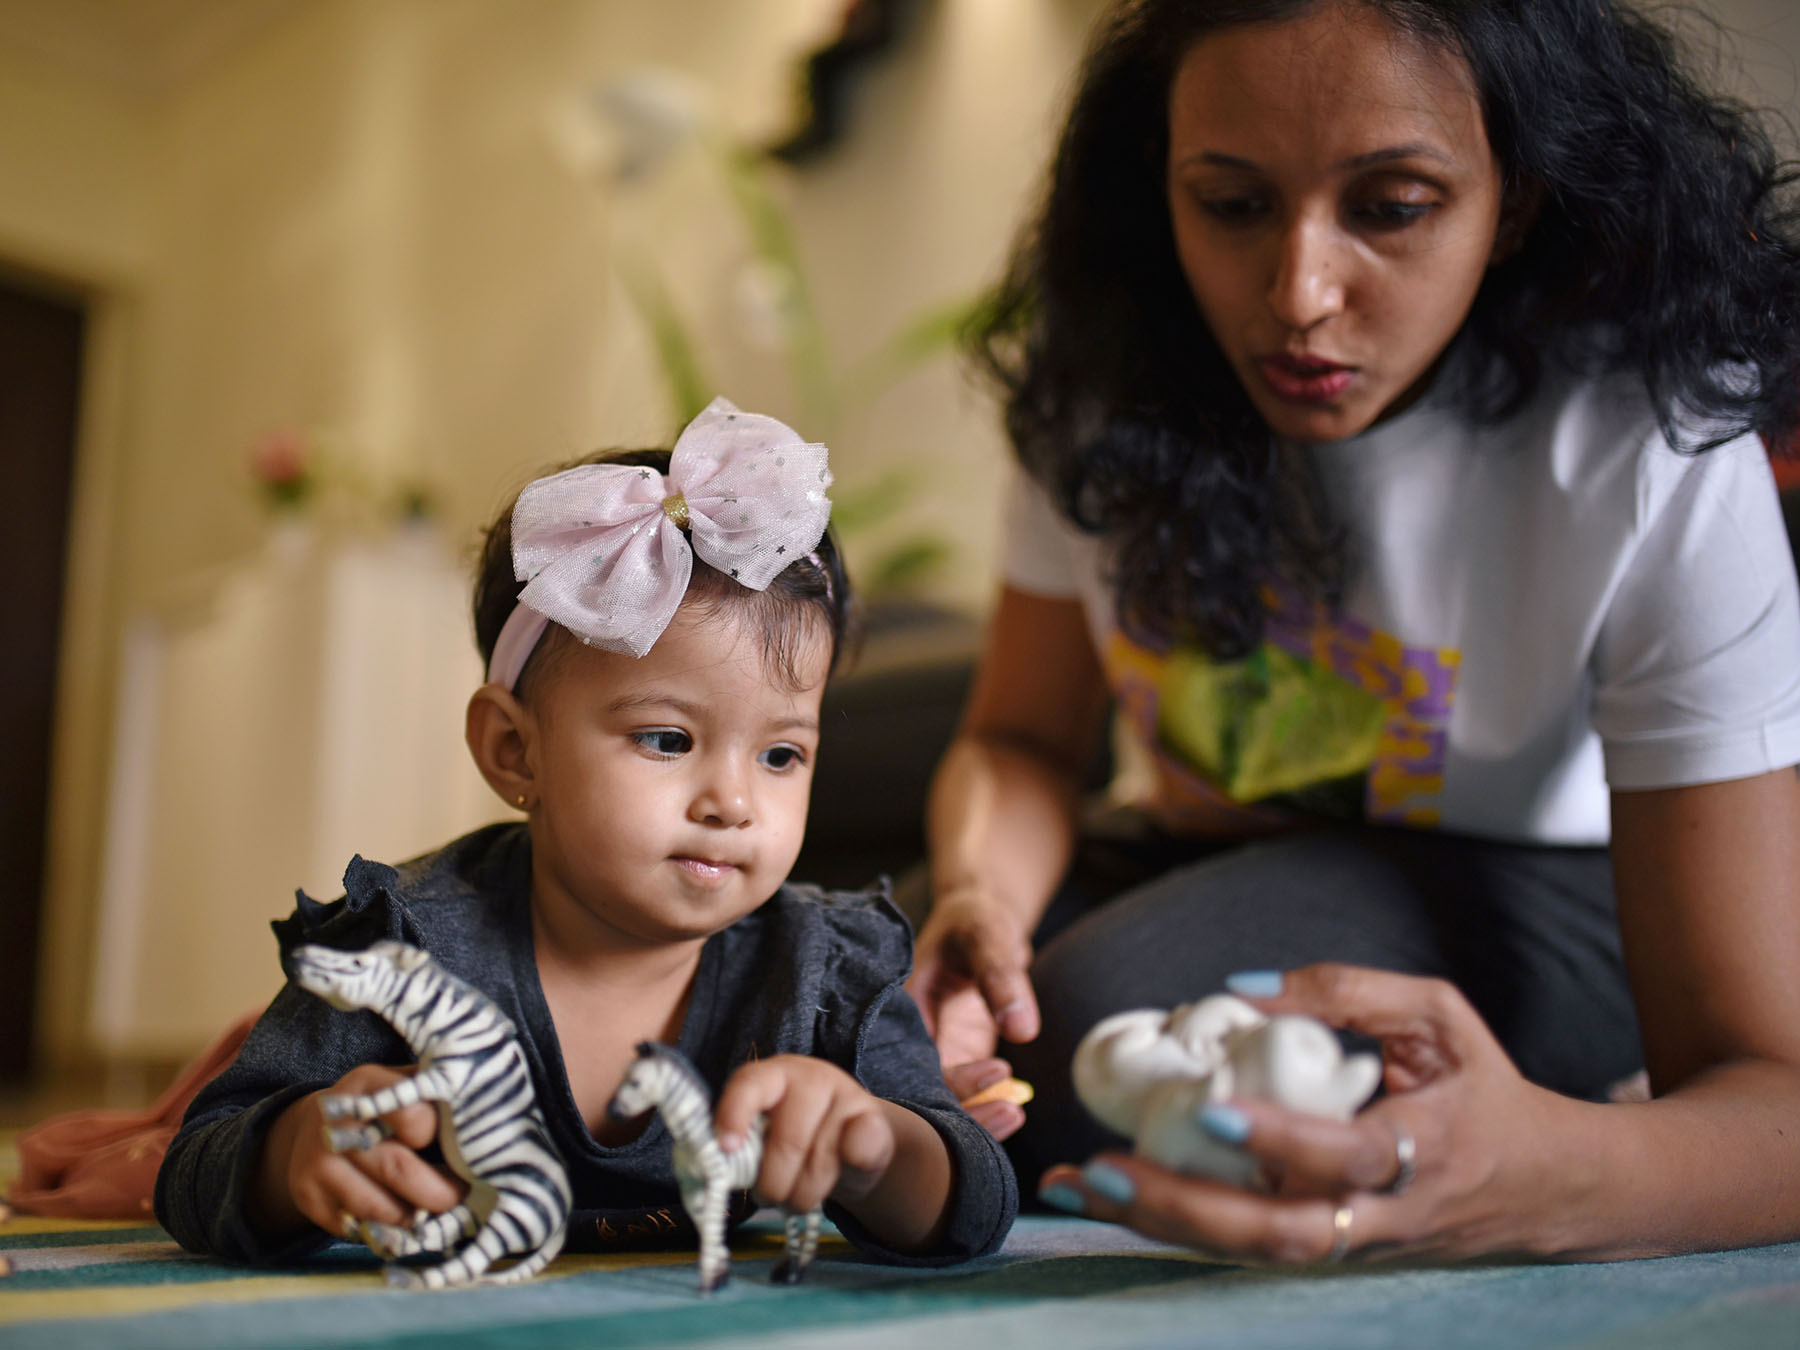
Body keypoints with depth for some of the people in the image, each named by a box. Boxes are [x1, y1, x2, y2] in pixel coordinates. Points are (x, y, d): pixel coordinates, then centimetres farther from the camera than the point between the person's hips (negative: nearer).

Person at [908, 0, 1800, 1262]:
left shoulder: (1653, 461, -27)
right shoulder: (1110, 357, -15)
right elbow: (1021, 738, -4)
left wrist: (1537, 1177, -55)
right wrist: (979, 895, -29)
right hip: (1191, 860, 4)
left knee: (1090, 1036, -31)